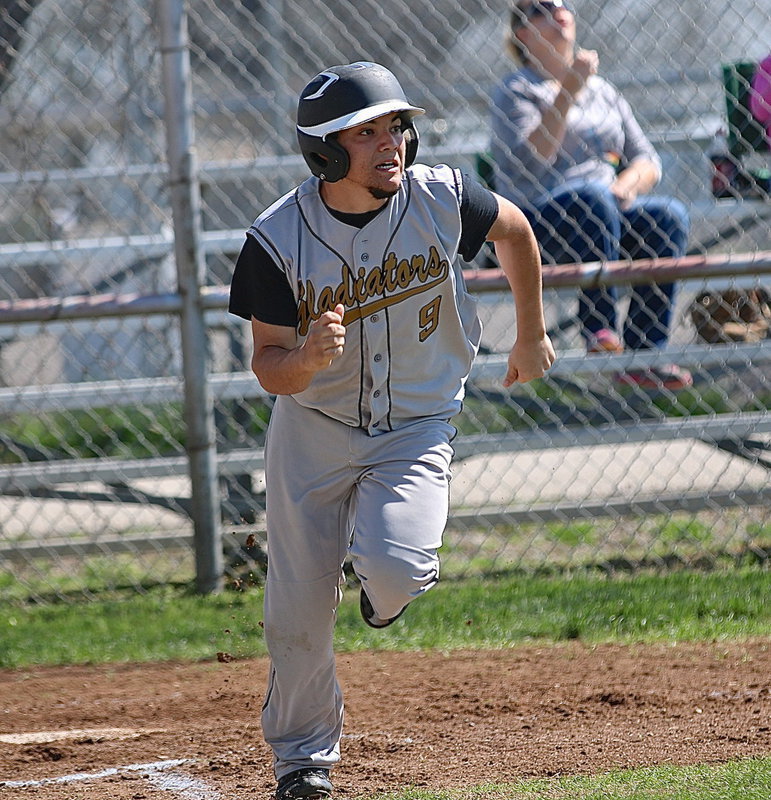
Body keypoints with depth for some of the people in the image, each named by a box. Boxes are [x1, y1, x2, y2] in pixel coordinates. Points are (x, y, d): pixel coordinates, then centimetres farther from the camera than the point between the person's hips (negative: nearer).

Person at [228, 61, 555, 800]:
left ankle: (384, 587, 16)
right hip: (313, 427, 1)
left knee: (393, 567, -24)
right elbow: (268, 369, -15)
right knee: (298, 606, 3)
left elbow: (513, 229, 6)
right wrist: (308, 358, -39)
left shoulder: (441, 199, -17)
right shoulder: (279, 239, -20)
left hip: (416, 426, 0)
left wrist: (531, 337, 16)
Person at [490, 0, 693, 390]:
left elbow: (648, 161, 16)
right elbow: (527, 165, -15)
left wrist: (626, 185, -7)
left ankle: (643, 350, -26)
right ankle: (598, 327, -35)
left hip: (610, 217, 6)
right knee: (593, 196, -36)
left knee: (670, 215, -22)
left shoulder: (601, 91, 21)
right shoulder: (515, 91, 3)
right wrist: (566, 95, -21)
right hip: (533, 227, -6)